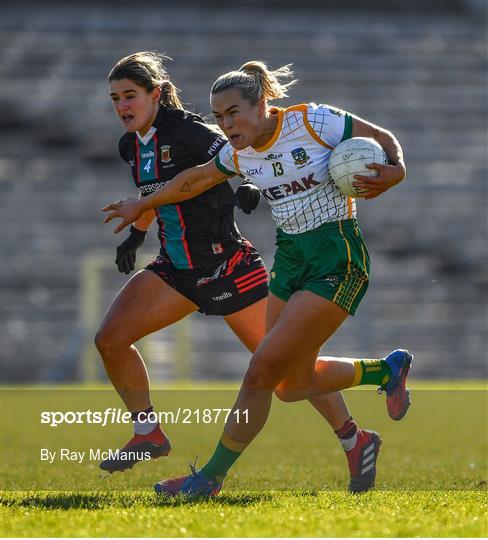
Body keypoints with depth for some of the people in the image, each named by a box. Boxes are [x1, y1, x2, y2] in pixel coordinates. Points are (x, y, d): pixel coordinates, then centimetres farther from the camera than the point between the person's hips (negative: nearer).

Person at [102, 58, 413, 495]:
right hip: (290, 258, 7)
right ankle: (387, 371, 33)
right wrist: (143, 205, 32)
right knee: (292, 384, 8)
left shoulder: (314, 122, -14)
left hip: (337, 259, -7)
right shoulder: (239, 154, 4)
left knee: (262, 371, -12)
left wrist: (394, 172, -26)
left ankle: (211, 478, 0)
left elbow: (384, 139, -6)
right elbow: (198, 179, 23)